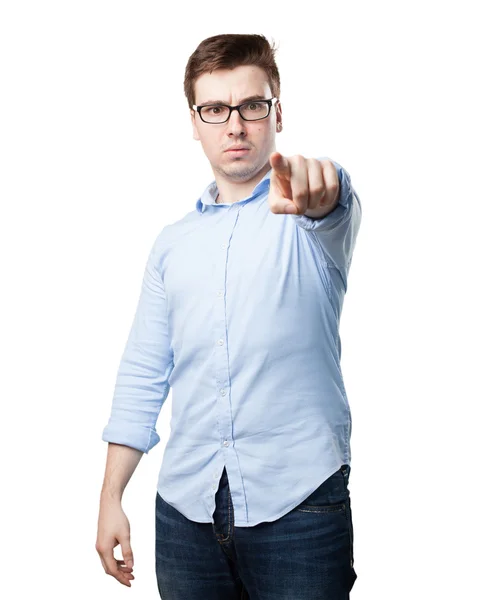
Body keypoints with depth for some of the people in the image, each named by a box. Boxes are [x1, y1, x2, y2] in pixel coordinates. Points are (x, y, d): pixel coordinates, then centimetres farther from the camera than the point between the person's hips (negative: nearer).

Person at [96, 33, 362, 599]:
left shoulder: (312, 215, 0)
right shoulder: (172, 243, 12)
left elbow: (336, 205, -25)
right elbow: (142, 377, 13)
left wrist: (314, 189, -49)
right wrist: (110, 498, 8)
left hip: (296, 503, -3)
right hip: (185, 508, 4)